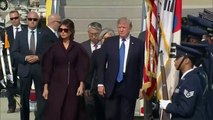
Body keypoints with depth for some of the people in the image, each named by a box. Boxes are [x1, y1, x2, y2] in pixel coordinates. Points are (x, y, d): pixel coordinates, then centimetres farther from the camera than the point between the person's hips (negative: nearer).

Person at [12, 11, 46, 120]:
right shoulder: (20, 35, 7)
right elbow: (14, 52, 3)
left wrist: (38, 57, -14)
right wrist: (25, 58, -11)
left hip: (40, 69, -1)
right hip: (24, 69, 1)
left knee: (41, 96, -1)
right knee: (24, 97, 9)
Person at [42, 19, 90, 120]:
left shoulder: (78, 48, 4)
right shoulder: (53, 47, 3)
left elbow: (82, 67, 1)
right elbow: (47, 68, 3)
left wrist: (81, 85, -9)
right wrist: (45, 87, -1)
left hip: (73, 86, 0)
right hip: (56, 85, 0)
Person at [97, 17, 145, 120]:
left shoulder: (139, 44, 0)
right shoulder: (108, 42, 5)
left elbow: (142, 67, 1)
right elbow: (101, 64, 5)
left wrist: (141, 86, -1)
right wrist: (100, 83, -1)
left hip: (130, 87, -1)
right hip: (111, 86, 1)